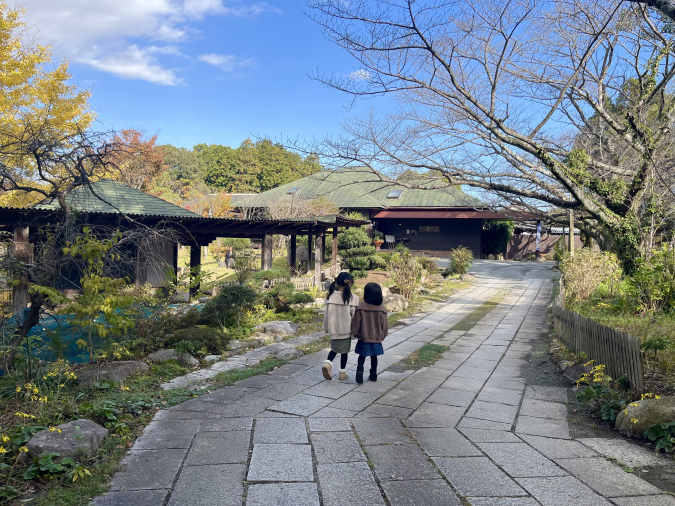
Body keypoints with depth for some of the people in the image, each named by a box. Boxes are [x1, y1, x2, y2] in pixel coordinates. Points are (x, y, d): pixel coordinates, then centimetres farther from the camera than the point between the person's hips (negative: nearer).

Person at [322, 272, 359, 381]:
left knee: (335, 348, 21)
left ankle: (327, 363, -5)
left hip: (334, 329, 2)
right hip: (346, 329, -2)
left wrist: (326, 329, 12)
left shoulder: (331, 296, -7)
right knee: (344, 350, 14)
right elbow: (354, 316, -8)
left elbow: (327, 314, 0)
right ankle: (342, 373, 22)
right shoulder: (353, 298, -14)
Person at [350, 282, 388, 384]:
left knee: (362, 356, 9)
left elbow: (356, 322, -6)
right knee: (374, 356, 16)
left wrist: (355, 334, 10)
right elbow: (385, 325, 0)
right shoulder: (382, 309, -8)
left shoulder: (361, 307, -14)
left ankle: (360, 370, -12)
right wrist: (382, 336, 16)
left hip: (363, 338, -2)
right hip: (377, 338, 2)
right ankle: (373, 374, 23)